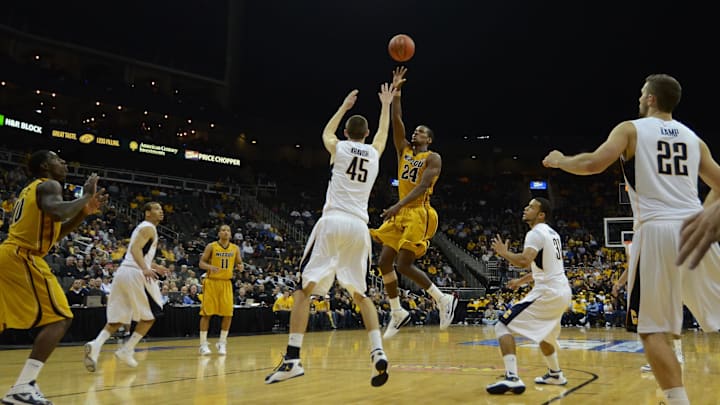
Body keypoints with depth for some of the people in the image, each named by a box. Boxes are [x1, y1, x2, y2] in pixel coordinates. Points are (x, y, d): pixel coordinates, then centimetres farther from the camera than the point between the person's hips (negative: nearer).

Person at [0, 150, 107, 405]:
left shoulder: (30, 190, 26)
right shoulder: (49, 185, -4)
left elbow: (52, 234, 28)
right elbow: (56, 213, -27)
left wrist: (84, 212, 19)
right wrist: (86, 196, -11)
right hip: (22, 258, -10)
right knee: (60, 318, -9)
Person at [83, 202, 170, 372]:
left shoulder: (142, 227, 26)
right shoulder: (149, 228, -4)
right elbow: (135, 248, -19)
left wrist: (155, 266, 43)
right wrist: (145, 268, -32)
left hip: (122, 271, 9)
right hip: (136, 274, -9)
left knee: (117, 318, 8)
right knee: (150, 315, 6)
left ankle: (95, 345, -14)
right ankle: (127, 350, 3)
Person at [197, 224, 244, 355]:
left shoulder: (235, 248, 5)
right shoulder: (211, 246, -4)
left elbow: (239, 263, 14)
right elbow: (201, 263, -3)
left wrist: (240, 267, -9)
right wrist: (210, 267, -23)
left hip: (226, 283, 3)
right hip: (211, 282, -3)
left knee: (228, 314, -2)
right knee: (206, 313, -3)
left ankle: (222, 343, 12)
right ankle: (203, 344, 5)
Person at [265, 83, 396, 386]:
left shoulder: (339, 147, 10)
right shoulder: (374, 152, 16)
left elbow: (326, 132, 35)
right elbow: (383, 133, 41)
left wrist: (344, 106, 48)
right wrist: (386, 105, 55)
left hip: (333, 222, -3)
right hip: (359, 227, 3)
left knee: (305, 287, -1)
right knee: (360, 294, 15)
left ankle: (292, 358, -11)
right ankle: (378, 353, -3)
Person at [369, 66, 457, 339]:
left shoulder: (433, 158, -5)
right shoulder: (404, 151, 15)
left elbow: (423, 186, -19)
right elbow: (396, 121, 7)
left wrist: (397, 206, -28)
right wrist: (396, 92, 1)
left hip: (419, 215, -8)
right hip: (401, 214, 8)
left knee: (404, 266, -13)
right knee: (384, 261, 3)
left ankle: (444, 300, 4)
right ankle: (398, 313, 14)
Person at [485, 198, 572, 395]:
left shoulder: (535, 233, -10)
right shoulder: (552, 234, 19)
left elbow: (525, 261, -26)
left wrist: (504, 253, -8)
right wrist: (521, 281, 33)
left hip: (547, 293, -10)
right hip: (563, 292, 10)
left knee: (503, 326, -10)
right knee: (542, 333, 33)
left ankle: (512, 378, -22)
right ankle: (555, 375, 45)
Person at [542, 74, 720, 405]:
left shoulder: (631, 129, 6)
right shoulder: (693, 138, 19)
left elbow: (594, 163, -8)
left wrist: (560, 160, 10)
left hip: (657, 230, -4)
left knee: (652, 329, 3)